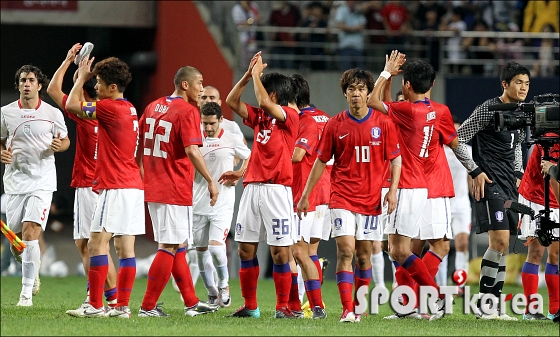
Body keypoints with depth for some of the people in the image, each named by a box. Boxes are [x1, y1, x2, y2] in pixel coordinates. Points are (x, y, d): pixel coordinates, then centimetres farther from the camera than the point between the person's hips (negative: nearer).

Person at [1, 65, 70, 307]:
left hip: (42, 182, -3)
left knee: (30, 234, -18)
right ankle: (32, 272, 38)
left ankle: (27, 292, -15)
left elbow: (65, 140, 12)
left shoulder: (53, 114, 0)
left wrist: (59, 146, -11)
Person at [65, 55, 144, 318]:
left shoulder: (111, 108, -13)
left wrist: (82, 77, -1)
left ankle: (95, 305, -12)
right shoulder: (129, 109, 16)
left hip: (116, 188, -10)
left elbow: (72, 106, -12)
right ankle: (122, 306, 6)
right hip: (133, 186, 10)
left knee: (97, 243, -9)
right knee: (125, 248, 7)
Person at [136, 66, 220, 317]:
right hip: (175, 190, -9)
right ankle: (148, 307, -5)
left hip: (153, 188, 9)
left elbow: (138, 146, 18)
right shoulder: (187, 111, -11)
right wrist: (210, 181, -17)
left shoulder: (153, 107, 13)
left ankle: (192, 303, 21)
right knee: (170, 247, -4)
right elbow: (192, 151, -21)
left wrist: (141, 178, 28)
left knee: (177, 245, 15)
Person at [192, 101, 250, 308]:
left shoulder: (232, 141, -2)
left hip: (222, 204, -3)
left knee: (216, 247, -17)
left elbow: (251, 158, 12)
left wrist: (238, 173, -4)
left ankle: (223, 284, 8)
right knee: (201, 251, 6)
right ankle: (212, 295, 21)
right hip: (198, 205, 3)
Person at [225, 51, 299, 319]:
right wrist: (248, 75, 7)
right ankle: (250, 306, 12)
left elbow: (264, 102, -19)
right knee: (246, 248, 5)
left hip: (276, 189, -7)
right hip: (252, 187, 7)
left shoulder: (290, 115, -4)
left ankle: (283, 307, -1)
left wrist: (256, 74, -6)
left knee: (280, 251, -6)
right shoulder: (259, 116, 17)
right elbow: (232, 101, 16)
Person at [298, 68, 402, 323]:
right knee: (345, 250, -13)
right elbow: (320, 161, 8)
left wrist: (393, 189, -8)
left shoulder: (383, 124, 0)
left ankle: (359, 307, 20)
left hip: (371, 199, 1)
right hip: (342, 197, -1)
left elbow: (395, 159, 6)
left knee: (363, 254, 7)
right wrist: (305, 196, 8)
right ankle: (347, 310, -15)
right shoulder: (335, 125, 1)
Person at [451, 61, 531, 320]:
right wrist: (475, 171, -12)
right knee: (499, 241, -16)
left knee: (502, 246, 7)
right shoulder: (489, 109, -10)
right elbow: (457, 139, -10)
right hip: (489, 182, -8)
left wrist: (518, 174, 17)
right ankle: (484, 305, -10)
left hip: (509, 184, 8)